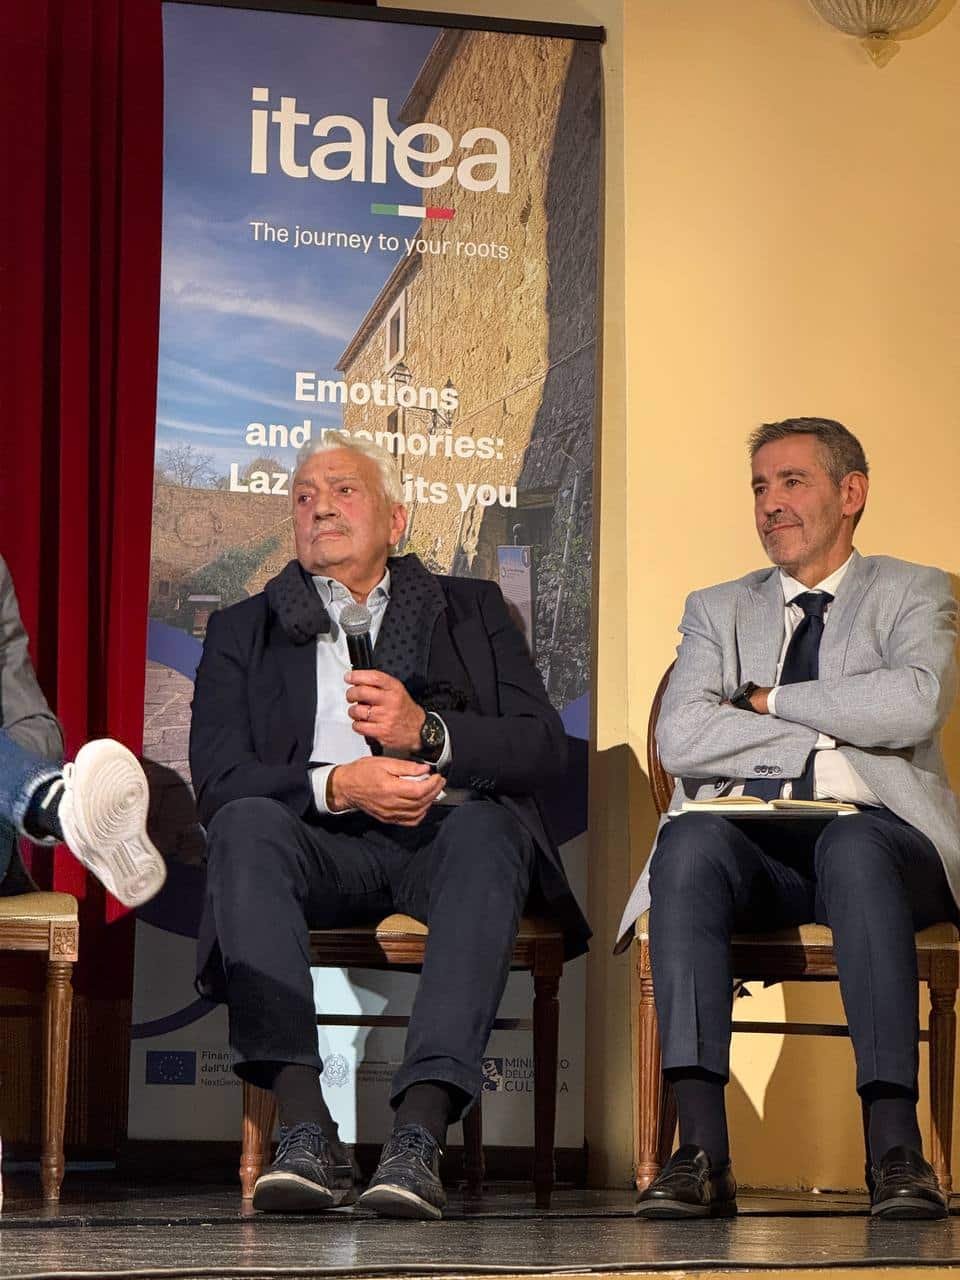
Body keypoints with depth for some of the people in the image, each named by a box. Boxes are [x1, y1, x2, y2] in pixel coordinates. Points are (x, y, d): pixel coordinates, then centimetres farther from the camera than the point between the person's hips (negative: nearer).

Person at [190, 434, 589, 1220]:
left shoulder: (471, 610, 23)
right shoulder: (243, 631, 22)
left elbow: (544, 747, 8)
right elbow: (216, 780, 5)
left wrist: (426, 734, -11)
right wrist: (336, 785, -14)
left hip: (444, 835, 0)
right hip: (323, 843, 0)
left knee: (484, 828, -36)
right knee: (246, 824, -33)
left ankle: (420, 1135, -47)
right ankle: (306, 1129, -42)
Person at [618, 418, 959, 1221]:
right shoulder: (718, 611, 23)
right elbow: (680, 739, 4)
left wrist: (770, 700, 1)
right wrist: (822, 751, -4)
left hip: (875, 834, -2)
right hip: (754, 845, 2)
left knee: (851, 846, -38)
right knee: (689, 839, -33)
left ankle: (895, 1147, -44)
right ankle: (702, 1149, -42)